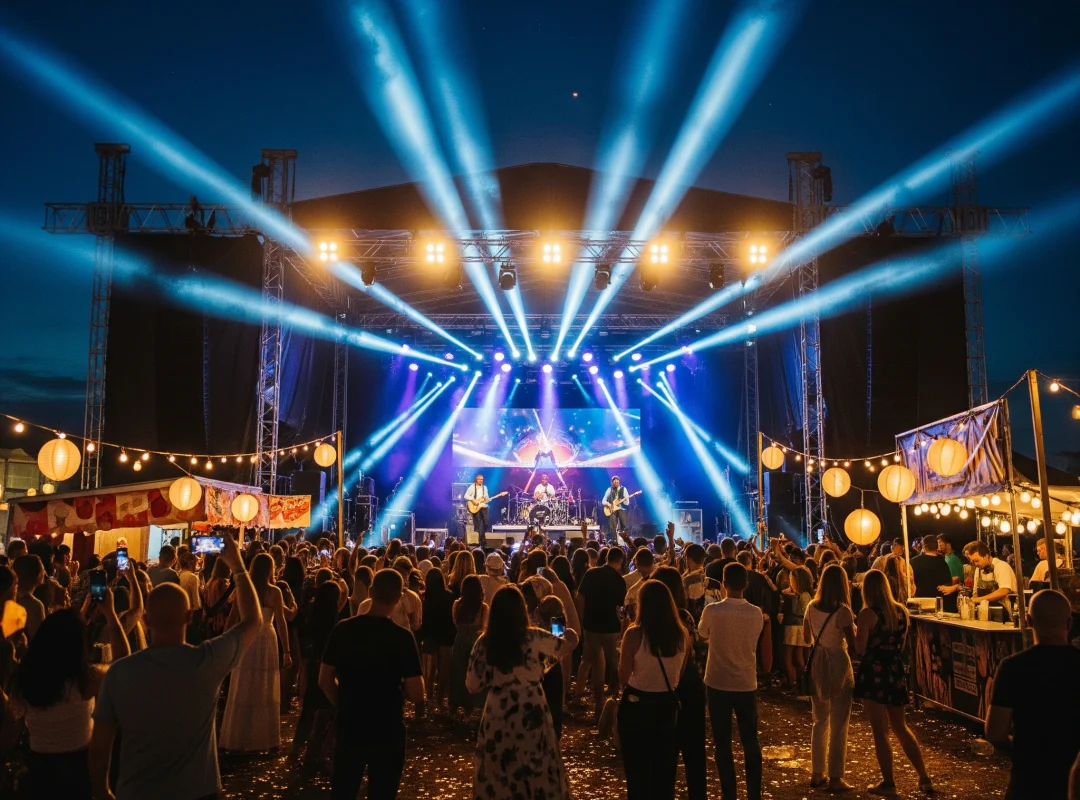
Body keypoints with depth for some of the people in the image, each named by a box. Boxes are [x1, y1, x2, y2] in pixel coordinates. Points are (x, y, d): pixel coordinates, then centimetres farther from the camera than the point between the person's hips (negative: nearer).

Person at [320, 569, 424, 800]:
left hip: (348, 728, 3)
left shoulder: (343, 629, -6)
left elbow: (325, 681, 2)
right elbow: (416, 695, -15)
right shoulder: (402, 637, -16)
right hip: (387, 732, -3)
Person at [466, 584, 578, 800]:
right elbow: (571, 641, 7)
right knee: (535, 772, 14)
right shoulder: (535, 638, -11)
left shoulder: (484, 642, -7)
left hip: (497, 716, 2)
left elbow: (472, 685, 0)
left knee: (497, 775, 16)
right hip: (531, 715, -1)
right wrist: (568, 634, 30)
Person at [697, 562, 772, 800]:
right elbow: (755, 644, 7)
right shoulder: (756, 613, -8)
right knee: (751, 742, 13)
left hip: (718, 684, -2)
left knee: (723, 744, 9)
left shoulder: (712, 610, -14)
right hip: (746, 684, 2)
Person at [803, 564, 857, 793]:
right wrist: (853, 628, 3)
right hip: (838, 665, -5)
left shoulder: (811, 607, 0)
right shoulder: (842, 611, -16)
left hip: (817, 664, 5)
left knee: (820, 721, 17)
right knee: (838, 725, 5)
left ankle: (816, 774, 24)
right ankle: (835, 778, 9)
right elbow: (853, 643, -15)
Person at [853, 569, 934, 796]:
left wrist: (854, 630, 1)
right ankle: (924, 778, 19)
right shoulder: (902, 611, 5)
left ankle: (888, 782, 10)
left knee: (880, 730, 4)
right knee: (900, 727, 20)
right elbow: (901, 643, 15)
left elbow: (860, 649, -15)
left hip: (874, 673, -6)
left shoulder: (867, 613, -14)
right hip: (896, 670, 6)